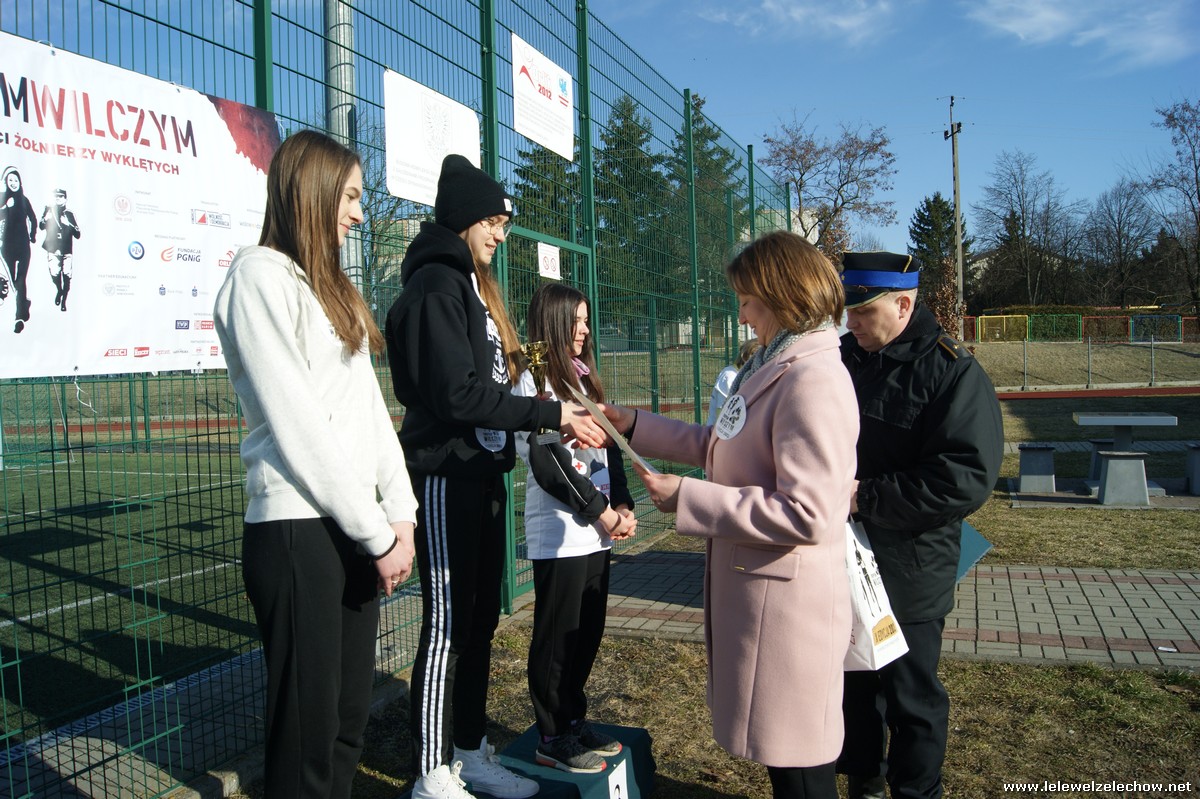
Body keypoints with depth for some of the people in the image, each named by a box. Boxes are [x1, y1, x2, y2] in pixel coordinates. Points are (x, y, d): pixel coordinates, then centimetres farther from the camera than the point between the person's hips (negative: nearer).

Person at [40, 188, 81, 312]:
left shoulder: (69, 214, 9)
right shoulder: (49, 210, 8)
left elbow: (77, 235, 5)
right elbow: (41, 226, -1)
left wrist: (69, 225, -13)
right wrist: (46, 218, -21)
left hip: (67, 250, 0)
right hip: (52, 249, 0)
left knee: (66, 276, -8)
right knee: (54, 273, -14)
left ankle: (64, 300, 11)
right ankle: (59, 290, 19)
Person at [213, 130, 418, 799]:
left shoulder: (331, 286, 18)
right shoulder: (261, 273, -9)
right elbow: (296, 425, -15)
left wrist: (400, 512, 3)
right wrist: (379, 533, -12)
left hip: (354, 527, 8)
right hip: (298, 529, -8)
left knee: (349, 719, 15)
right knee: (307, 733, 2)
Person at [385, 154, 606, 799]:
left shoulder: (470, 284, 17)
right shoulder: (436, 285, -13)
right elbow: (457, 393, -21)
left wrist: (559, 418, 3)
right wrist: (551, 414, -20)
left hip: (482, 473, 9)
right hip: (445, 477, -9)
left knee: (480, 620, 14)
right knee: (448, 627, -2)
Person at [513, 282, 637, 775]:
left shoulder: (585, 379, 16)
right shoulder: (534, 382, -8)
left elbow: (609, 448, 13)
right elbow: (549, 463, -15)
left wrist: (623, 505, -2)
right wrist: (604, 513, -14)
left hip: (597, 532, 8)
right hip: (559, 534, -8)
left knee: (588, 632, 14)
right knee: (558, 638, 2)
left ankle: (574, 720, 28)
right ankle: (553, 738, 15)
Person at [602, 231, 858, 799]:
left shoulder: (814, 381, -22)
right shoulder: (773, 368, 9)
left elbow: (807, 515, -27)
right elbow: (722, 448, 18)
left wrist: (686, 498, -22)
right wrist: (636, 426, 16)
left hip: (784, 600, -9)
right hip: (752, 588, 9)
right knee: (781, 749, 23)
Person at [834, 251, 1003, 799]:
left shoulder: (953, 372, -14)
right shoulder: (843, 358, 5)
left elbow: (966, 478, -23)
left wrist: (865, 496, -24)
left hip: (907, 574, -6)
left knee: (910, 697, 10)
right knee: (853, 684, 20)